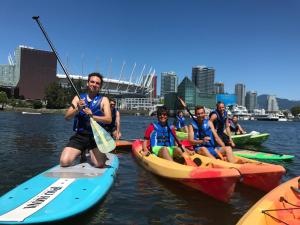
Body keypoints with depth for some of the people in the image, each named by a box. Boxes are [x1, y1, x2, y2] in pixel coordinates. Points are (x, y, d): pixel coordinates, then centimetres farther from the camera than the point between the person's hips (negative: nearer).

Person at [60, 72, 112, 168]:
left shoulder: (103, 100, 5)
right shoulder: (78, 98, 11)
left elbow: (109, 119, -9)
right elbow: (67, 117, 2)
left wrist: (92, 116, -23)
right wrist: (77, 109, -17)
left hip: (96, 136, -2)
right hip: (79, 136, 2)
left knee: (99, 164, -22)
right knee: (64, 162, -15)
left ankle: (92, 153, 15)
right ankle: (82, 153, 18)